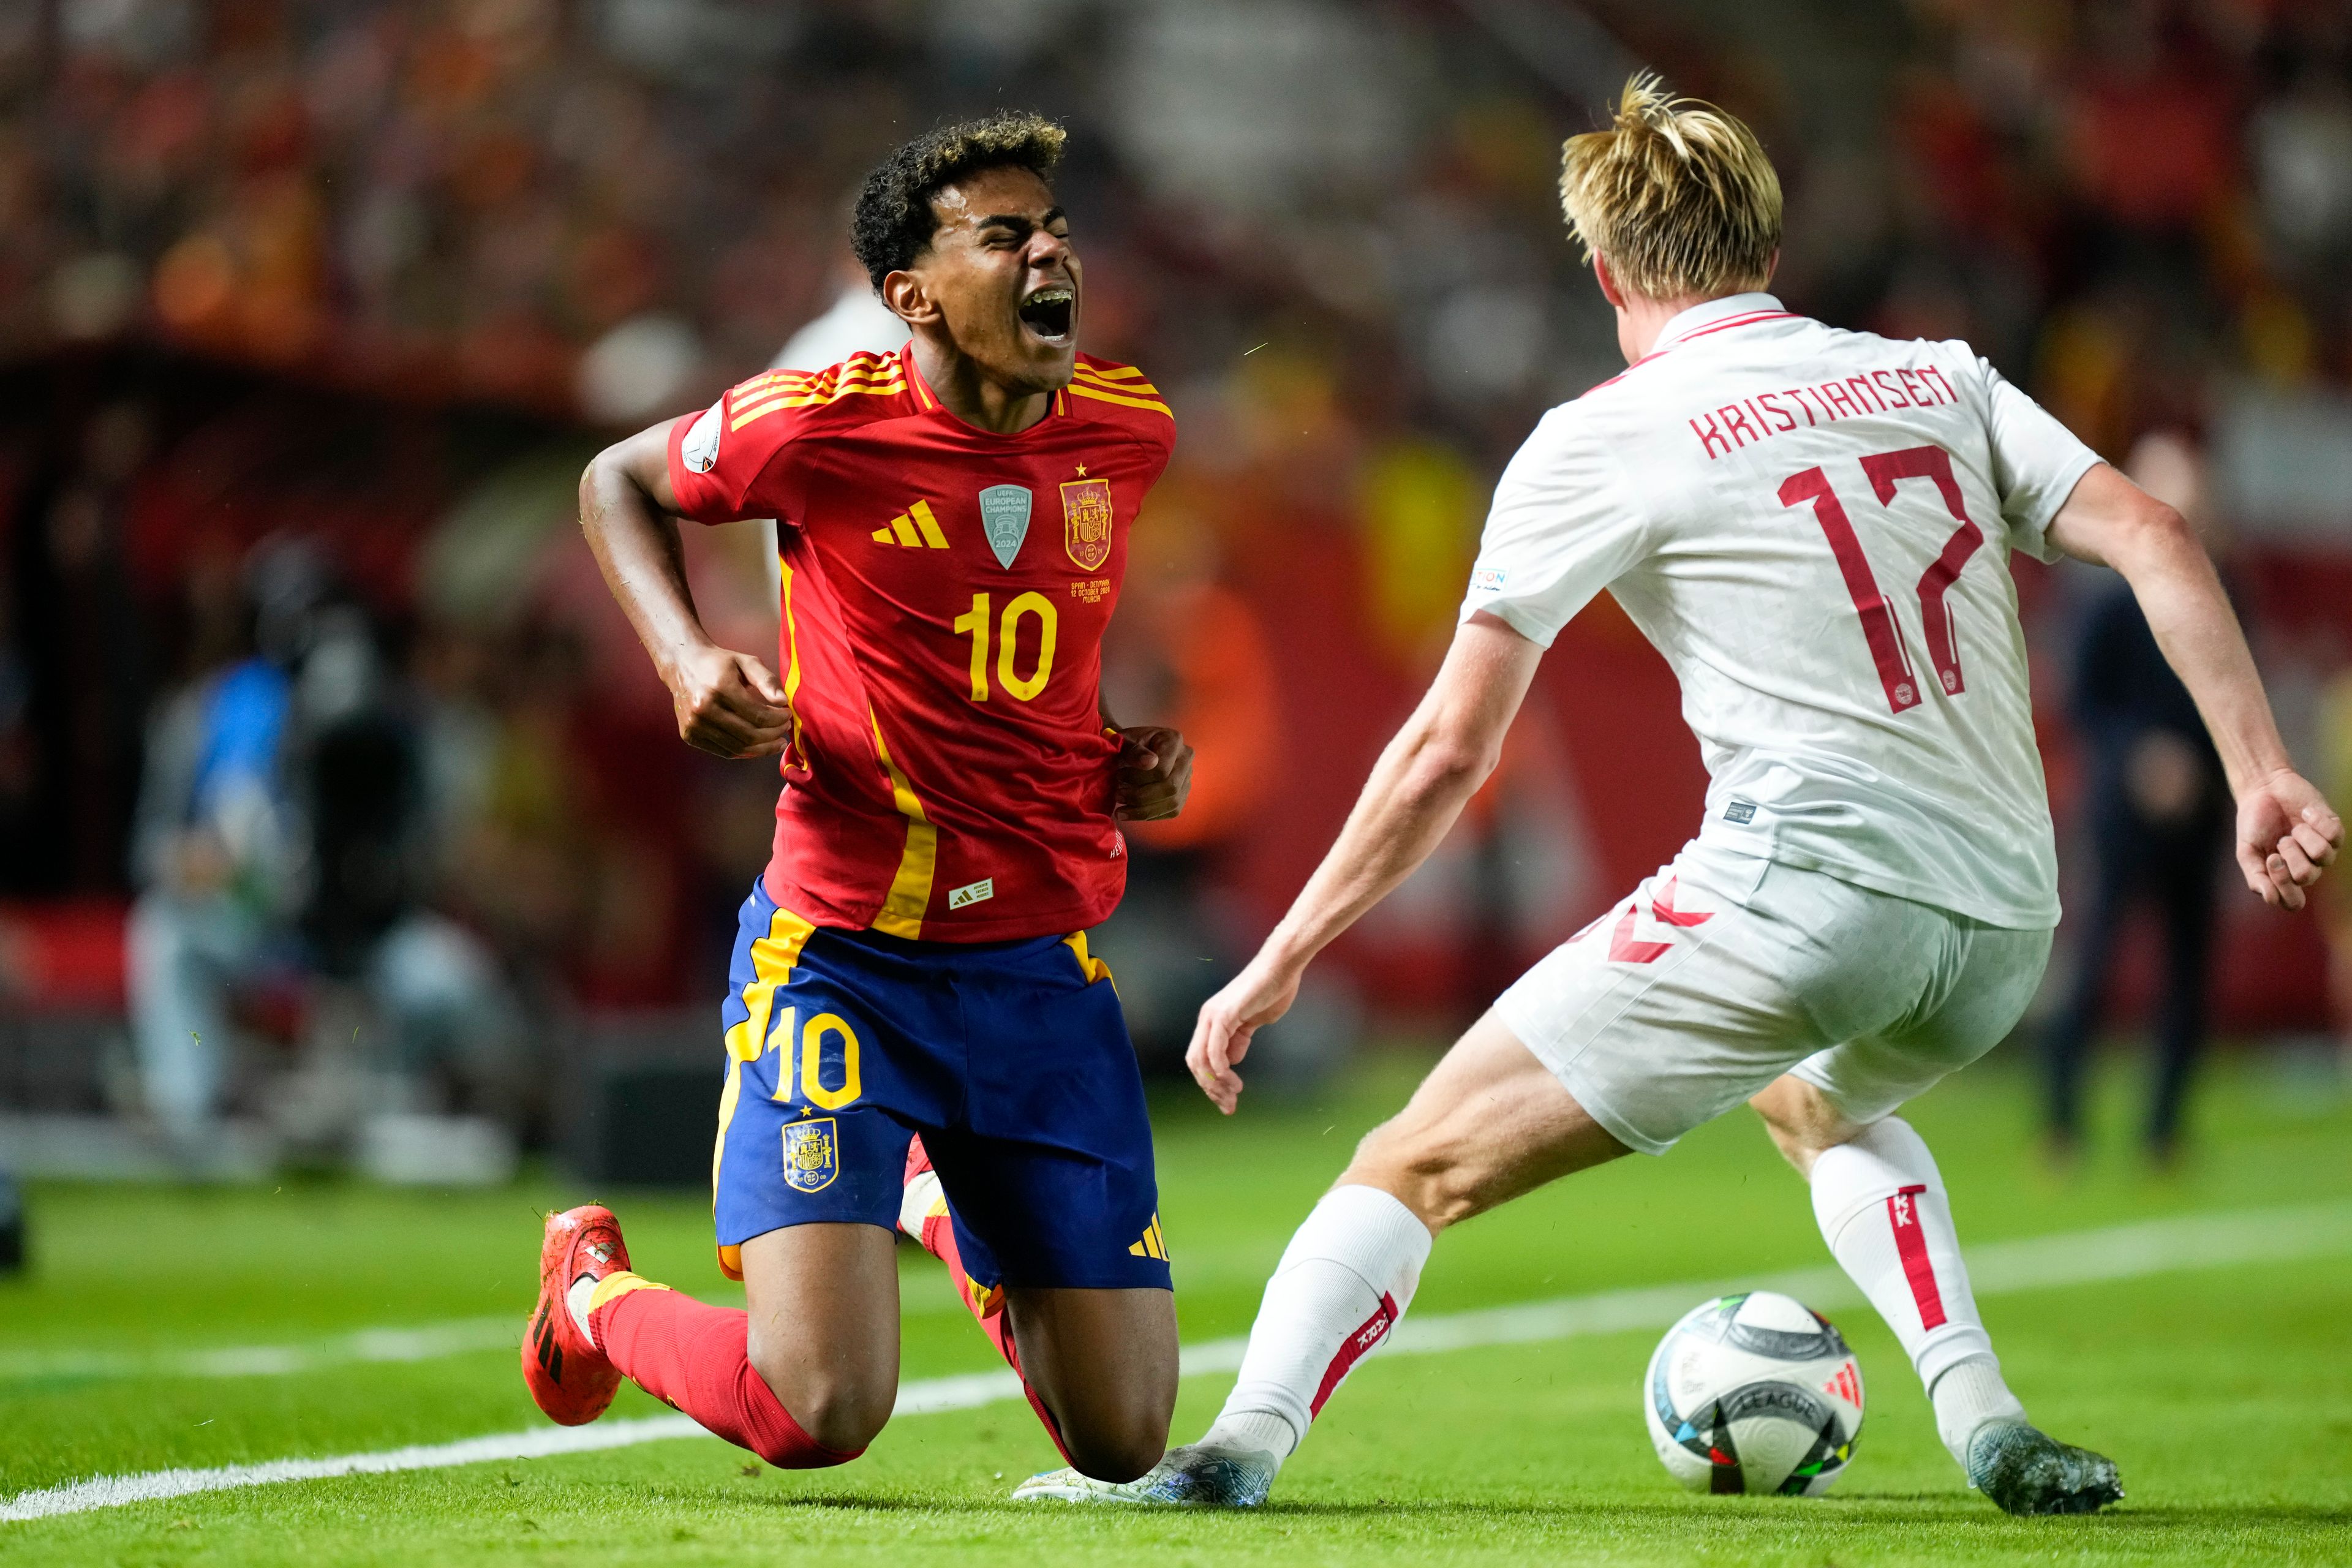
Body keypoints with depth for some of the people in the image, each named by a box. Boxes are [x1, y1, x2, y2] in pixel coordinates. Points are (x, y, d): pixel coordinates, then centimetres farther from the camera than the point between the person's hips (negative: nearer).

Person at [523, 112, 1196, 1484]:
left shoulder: (1131, 430, 2)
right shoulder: (824, 424, -12)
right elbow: (619, 482, 8)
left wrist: (1138, 752, 8)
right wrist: (683, 656, -8)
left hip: (1045, 967, 4)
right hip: (842, 953, -4)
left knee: (1125, 1442, 4)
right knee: (820, 1414, -18)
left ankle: (952, 1209, 37)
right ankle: (593, 1292, 16)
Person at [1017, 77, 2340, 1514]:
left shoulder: (1602, 440, 5)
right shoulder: (1943, 380, 17)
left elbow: (1449, 751, 2)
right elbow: (2151, 540, 4)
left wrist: (1281, 963, 8)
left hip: (1804, 876, -5)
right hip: (2006, 930, 5)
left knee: (1421, 1163, 2)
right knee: (1818, 1101, 37)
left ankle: (1240, 1445, -17)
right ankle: (1987, 1423, 20)